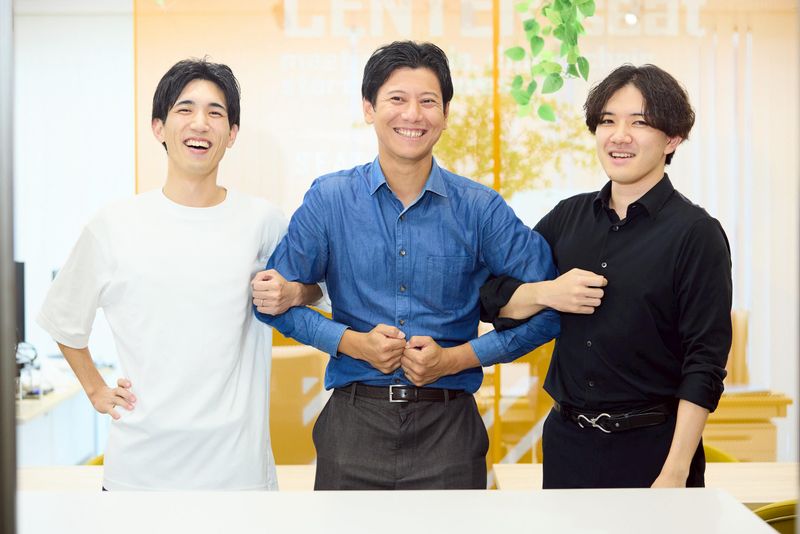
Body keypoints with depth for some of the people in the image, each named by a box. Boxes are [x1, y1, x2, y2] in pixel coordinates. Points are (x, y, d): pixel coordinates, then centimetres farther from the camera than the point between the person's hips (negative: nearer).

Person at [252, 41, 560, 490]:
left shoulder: (481, 209, -2)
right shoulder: (329, 199, 0)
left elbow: (546, 308, -1)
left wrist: (454, 358, -9)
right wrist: (354, 342, -10)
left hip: (448, 425, 0)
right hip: (353, 423, 0)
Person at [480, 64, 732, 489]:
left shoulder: (695, 233, -9)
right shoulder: (568, 217, 5)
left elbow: (704, 365, -12)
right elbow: (493, 299, 9)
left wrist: (675, 474, -18)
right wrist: (546, 294, -10)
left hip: (649, 449, -4)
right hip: (567, 441, 4)